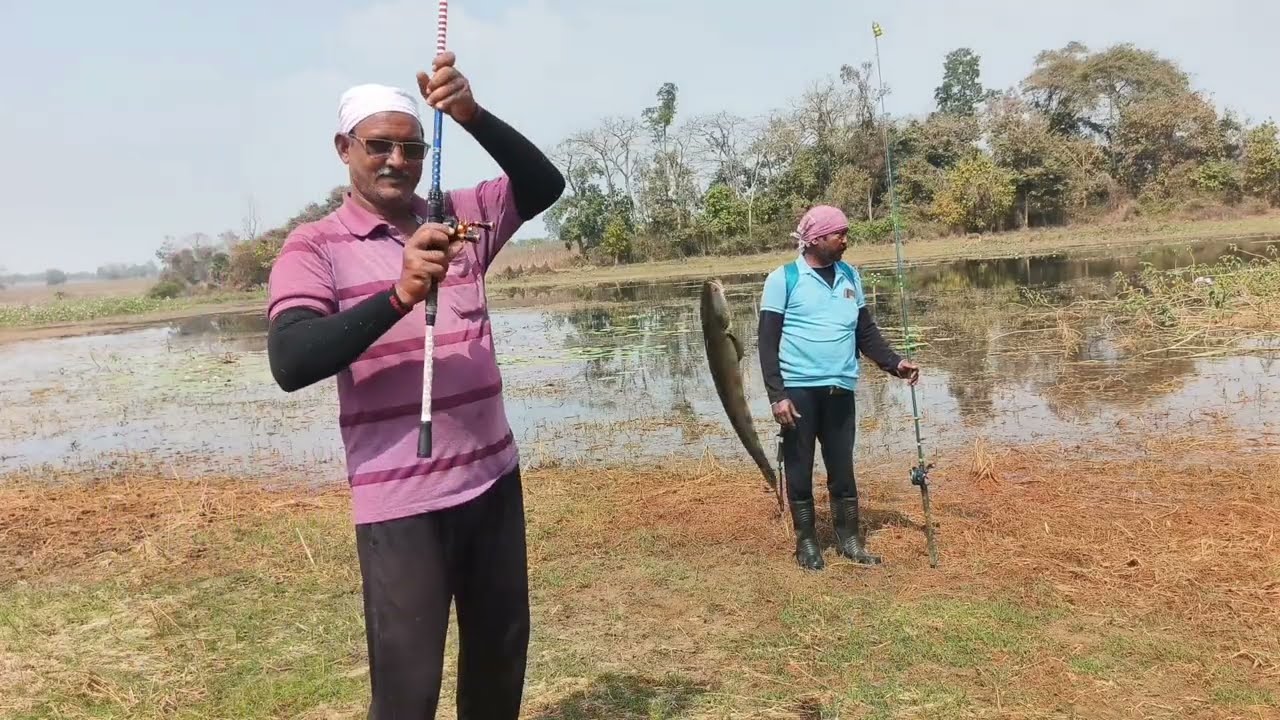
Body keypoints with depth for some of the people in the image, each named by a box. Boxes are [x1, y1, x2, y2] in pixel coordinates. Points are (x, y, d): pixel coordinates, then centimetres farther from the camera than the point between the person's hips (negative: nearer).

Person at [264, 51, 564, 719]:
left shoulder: (460, 216, 6)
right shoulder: (315, 246, -6)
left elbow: (545, 185, -8)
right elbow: (290, 363, -19)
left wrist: (472, 115, -24)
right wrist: (400, 294, -31)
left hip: (493, 477, 5)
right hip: (402, 501, -4)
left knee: (502, 655, 19)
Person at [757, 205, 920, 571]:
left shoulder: (850, 276, 11)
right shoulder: (783, 279, -5)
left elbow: (866, 331, 15)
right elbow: (768, 342, -7)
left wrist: (894, 363, 0)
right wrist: (777, 394, -14)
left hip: (840, 390, 4)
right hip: (798, 389, -4)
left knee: (842, 468, 9)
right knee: (799, 469, 6)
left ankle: (848, 539, 22)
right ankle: (806, 541, 19)